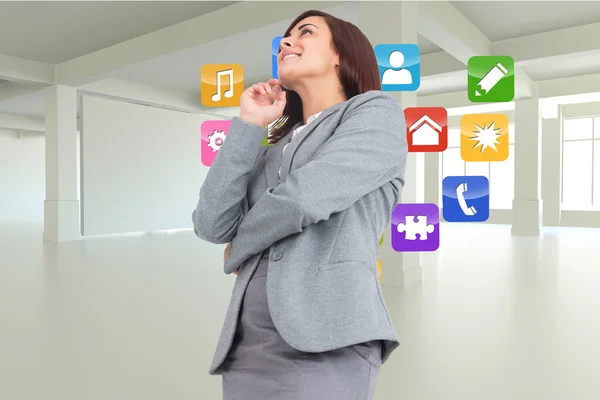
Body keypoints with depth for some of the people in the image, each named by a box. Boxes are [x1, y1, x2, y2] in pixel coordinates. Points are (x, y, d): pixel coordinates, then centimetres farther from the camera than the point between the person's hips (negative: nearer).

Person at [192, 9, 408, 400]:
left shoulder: (376, 111, 1)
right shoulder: (276, 145, 17)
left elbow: (303, 198, -14)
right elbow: (211, 223, 5)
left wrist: (237, 252, 4)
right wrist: (249, 124, 4)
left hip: (322, 346, -6)